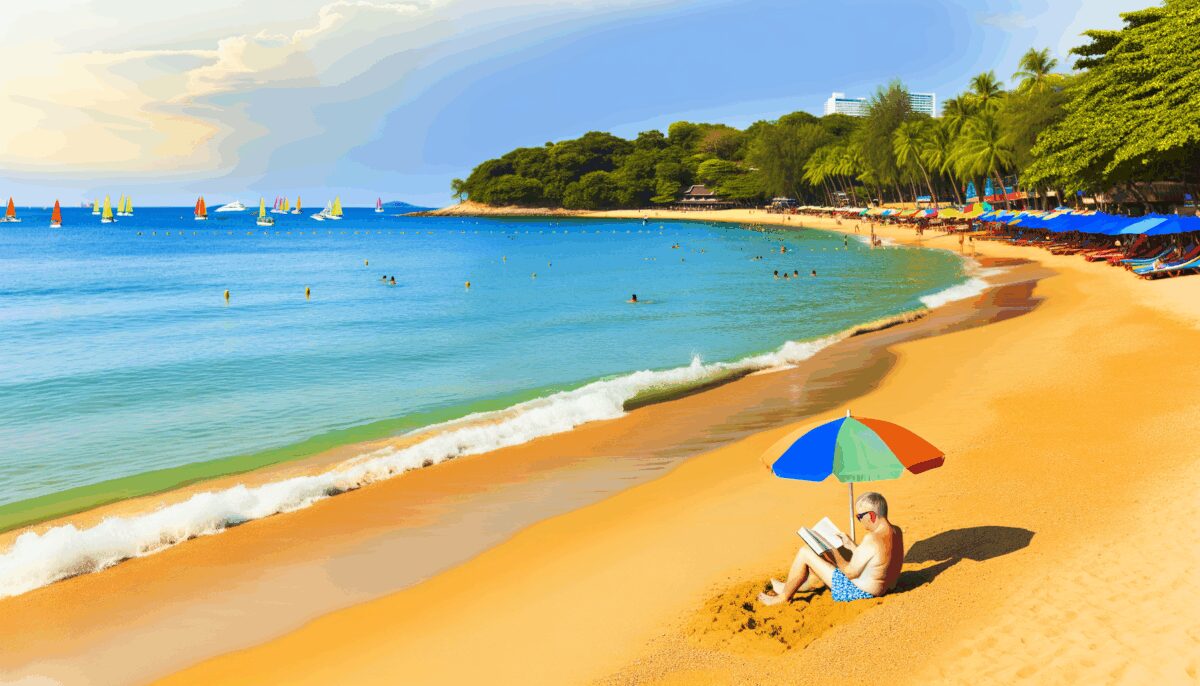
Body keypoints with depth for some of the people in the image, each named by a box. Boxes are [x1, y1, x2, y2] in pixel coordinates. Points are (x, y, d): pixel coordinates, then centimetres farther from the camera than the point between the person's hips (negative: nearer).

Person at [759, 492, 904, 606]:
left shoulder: (871, 539, -30)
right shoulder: (896, 532, -3)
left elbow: (851, 572, -21)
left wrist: (835, 553, -7)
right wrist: (851, 546, 9)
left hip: (858, 592, -9)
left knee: (805, 552, -3)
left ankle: (784, 596, 13)